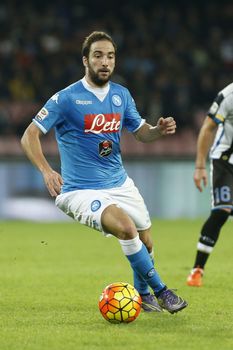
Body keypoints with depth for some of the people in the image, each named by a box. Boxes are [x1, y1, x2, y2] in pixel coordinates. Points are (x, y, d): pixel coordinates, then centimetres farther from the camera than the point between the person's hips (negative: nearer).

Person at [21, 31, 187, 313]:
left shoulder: (121, 95, 5)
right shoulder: (66, 99, -12)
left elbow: (141, 133, 16)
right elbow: (29, 136, -13)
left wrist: (159, 130, -8)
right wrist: (46, 171, -29)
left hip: (119, 184, 6)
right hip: (81, 191, -6)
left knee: (146, 244, 9)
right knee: (126, 227, -29)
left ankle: (143, 294, 38)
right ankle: (160, 291, -15)